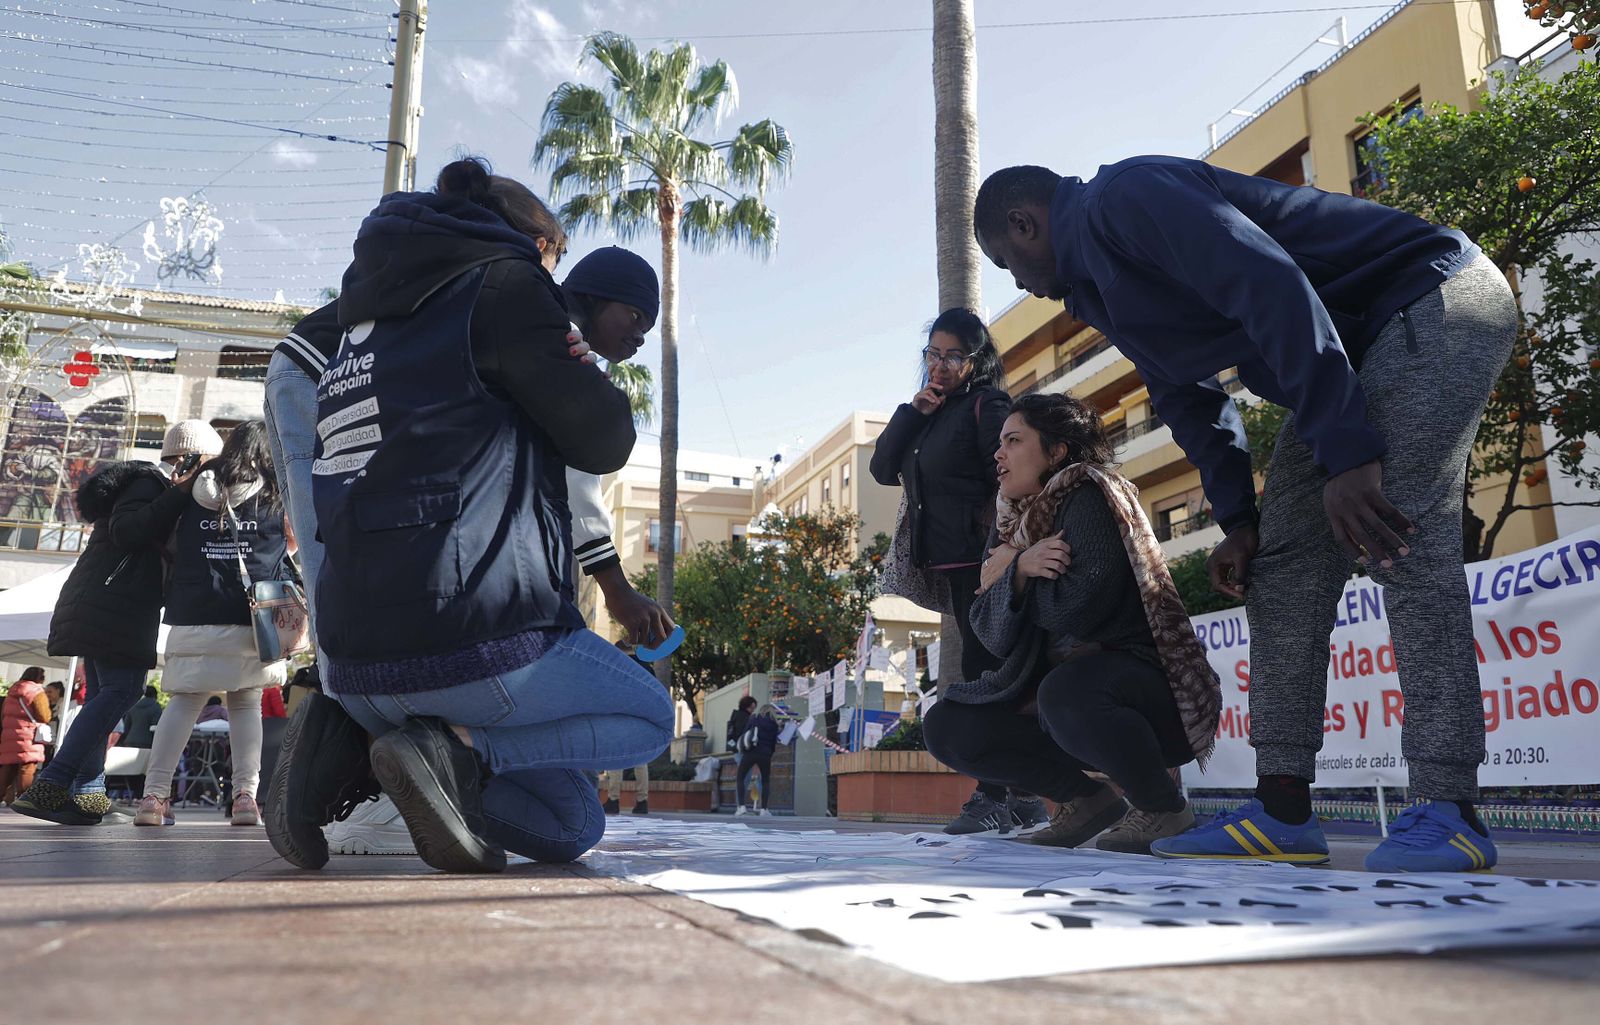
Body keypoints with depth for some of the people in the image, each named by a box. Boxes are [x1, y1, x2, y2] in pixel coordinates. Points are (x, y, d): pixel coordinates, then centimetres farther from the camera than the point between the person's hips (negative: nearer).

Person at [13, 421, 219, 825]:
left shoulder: (158, 486, 24)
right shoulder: (150, 483, -6)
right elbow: (125, 531, -21)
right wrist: (178, 495, -22)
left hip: (100, 606, 11)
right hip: (115, 605, -11)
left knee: (103, 694, 6)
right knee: (123, 689, -15)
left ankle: (87, 790, 4)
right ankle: (51, 784, -20)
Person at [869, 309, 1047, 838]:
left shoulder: (986, 405, -3)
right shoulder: (929, 416, 21)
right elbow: (883, 469, 12)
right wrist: (912, 411, 1)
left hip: (980, 560, -8)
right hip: (944, 566, 8)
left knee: (984, 672, -10)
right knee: (989, 674, 9)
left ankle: (994, 798, -7)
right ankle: (1024, 797, 15)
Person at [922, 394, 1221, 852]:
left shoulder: (1090, 496, -12)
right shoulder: (1013, 521, 8)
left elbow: (1074, 609, -24)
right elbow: (993, 635, -1)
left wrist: (1008, 573, -9)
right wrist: (1019, 570, -18)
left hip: (1152, 687, -7)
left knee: (1067, 692, -38)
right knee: (946, 726, -4)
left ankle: (1164, 808, -11)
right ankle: (1087, 800, 6)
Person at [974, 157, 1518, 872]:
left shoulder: (1124, 197, -19)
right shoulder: (1096, 283, 12)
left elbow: (1275, 290, -30)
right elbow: (1186, 399, 14)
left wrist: (1345, 455, -32)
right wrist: (1238, 520, 4)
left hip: (1436, 301, -9)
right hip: (1352, 349, 9)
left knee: (1400, 537, -22)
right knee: (1281, 563, -2)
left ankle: (1448, 811, -18)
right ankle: (1283, 813, -4)